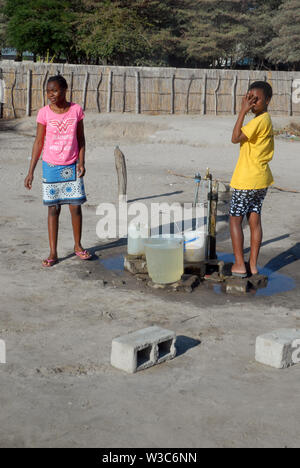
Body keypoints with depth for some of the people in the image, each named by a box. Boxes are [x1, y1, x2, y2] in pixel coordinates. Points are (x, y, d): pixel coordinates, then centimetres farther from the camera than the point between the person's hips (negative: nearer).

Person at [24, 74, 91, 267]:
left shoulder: (76, 110, -2)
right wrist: (31, 171, -3)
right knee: (53, 209, 3)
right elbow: (39, 142, -1)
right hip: (51, 166, -1)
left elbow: (81, 139, 5)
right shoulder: (44, 113, -5)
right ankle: (53, 253, 10)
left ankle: (78, 246, 23)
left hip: (72, 167, 1)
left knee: (76, 206, 3)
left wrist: (81, 162, -8)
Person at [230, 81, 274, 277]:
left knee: (235, 220, 0)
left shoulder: (260, 121, -18)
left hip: (246, 180, -9)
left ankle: (239, 265, 2)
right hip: (261, 179, 9)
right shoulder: (266, 120, 13)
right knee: (255, 220, 10)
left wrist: (243, 111, -20)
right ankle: (253, 265, 14)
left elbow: (236, 138, -21)